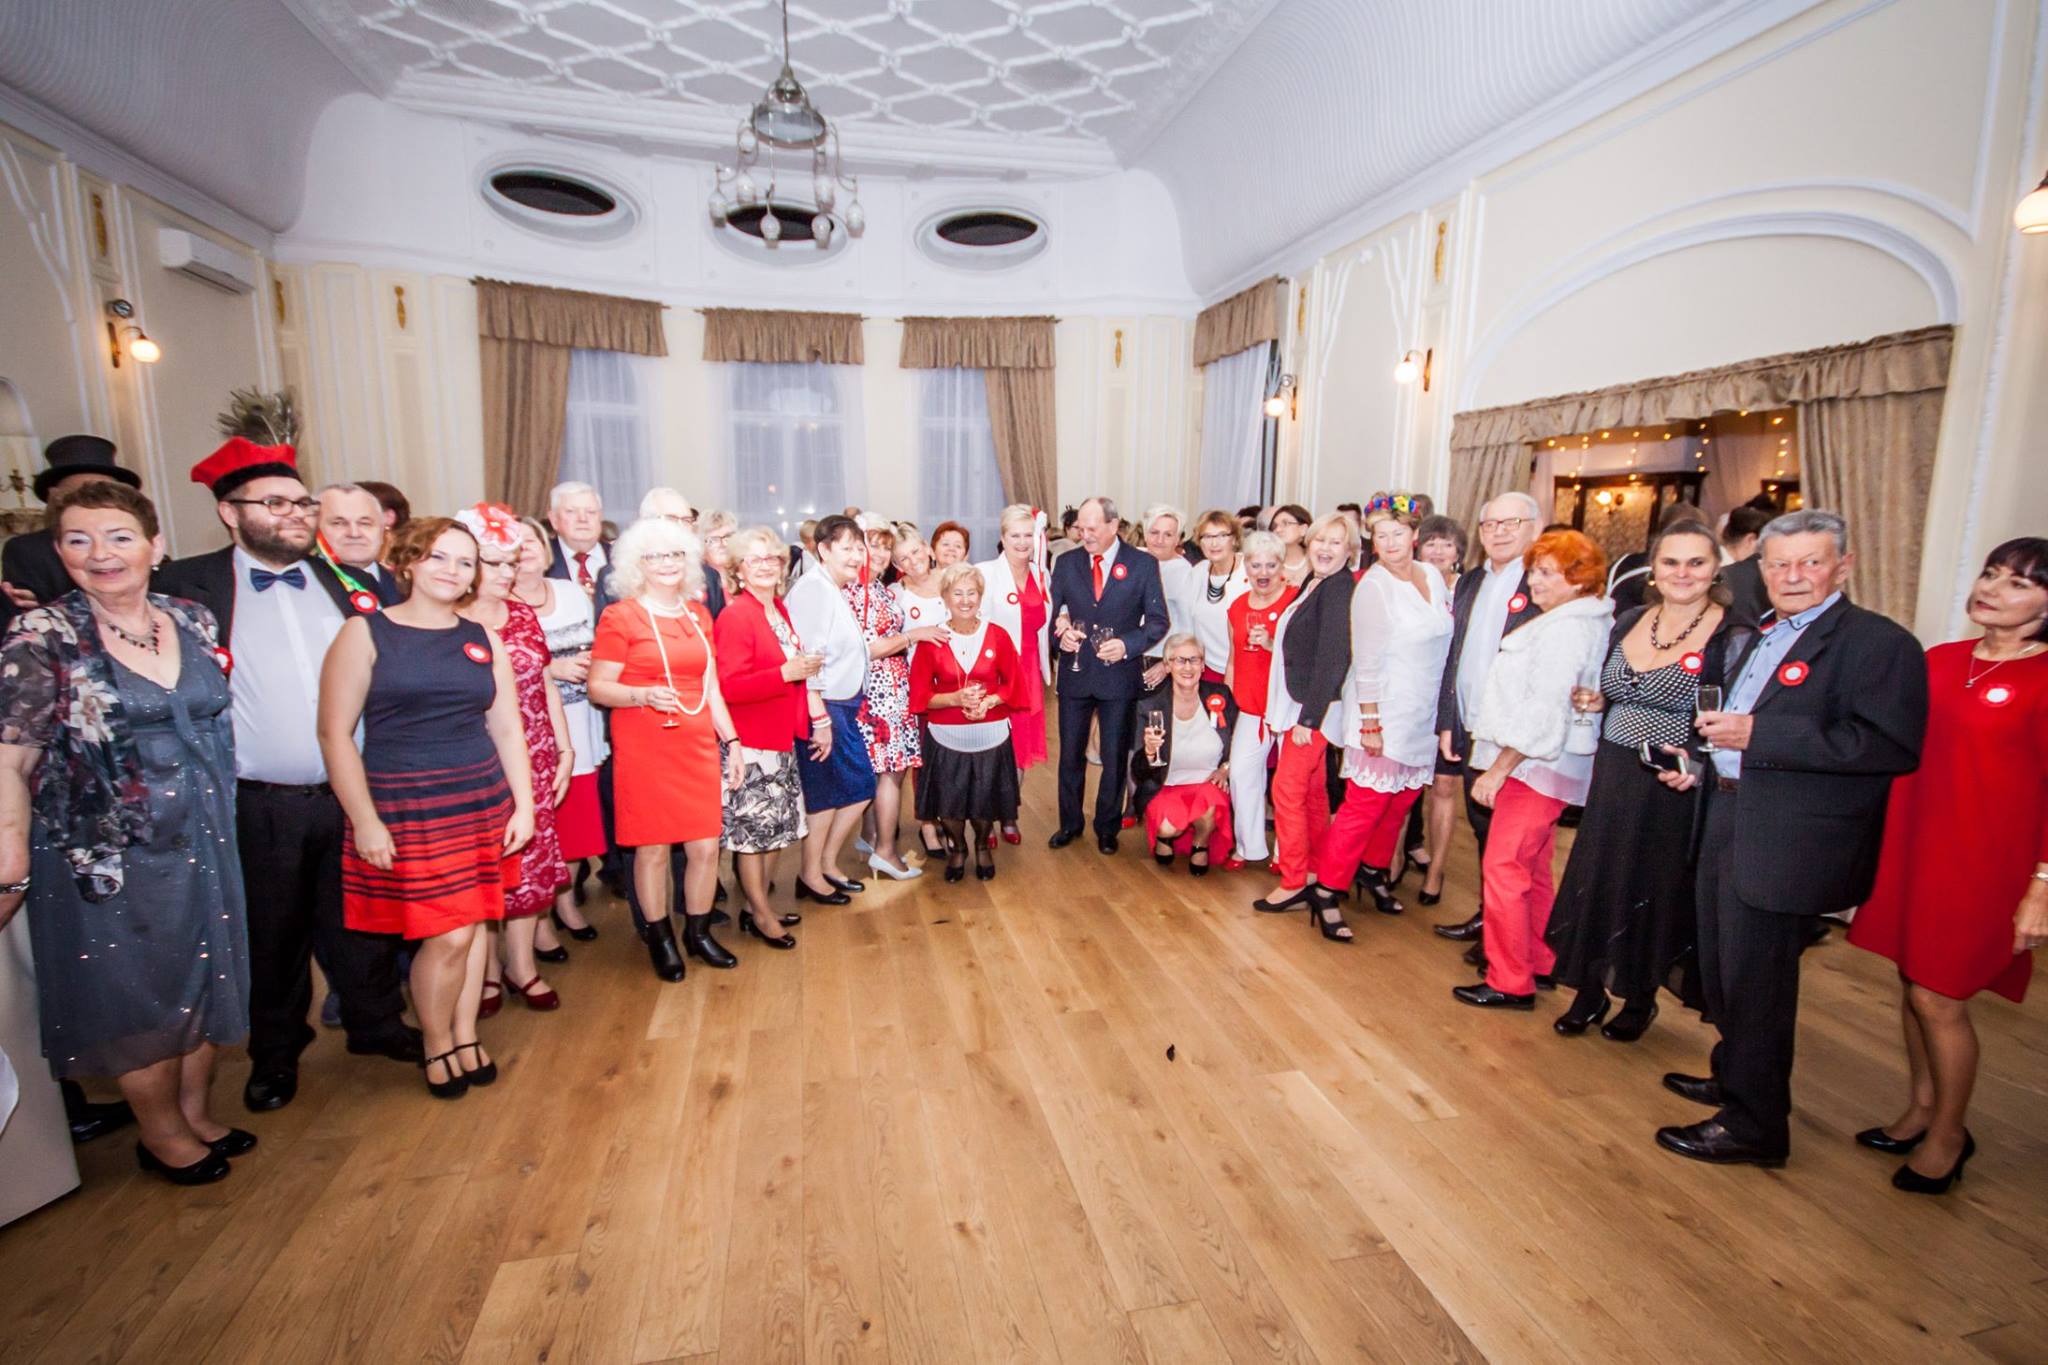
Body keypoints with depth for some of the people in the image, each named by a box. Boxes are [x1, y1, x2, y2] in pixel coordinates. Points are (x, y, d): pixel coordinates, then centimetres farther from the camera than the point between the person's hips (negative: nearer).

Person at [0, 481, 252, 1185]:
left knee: (209, 985, 15)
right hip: (109, 857, -4)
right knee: (138, 998, 11)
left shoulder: (194, 620, 1)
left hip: (205, 842, 4)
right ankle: (162, 1134, 33)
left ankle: (196, 1111, 37)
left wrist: (221, 819, 7)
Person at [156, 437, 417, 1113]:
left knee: (359, 923, 15)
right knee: (271, 937, 15)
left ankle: (375, 1024, 34)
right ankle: (275, 1054, 35)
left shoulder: (343, 585, 5)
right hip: (257, 805, -2)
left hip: (351, 794, 2)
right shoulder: (185, 585, -4)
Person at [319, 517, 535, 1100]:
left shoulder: (484, 640, 8)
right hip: (404, 807, -4)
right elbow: (335, 732, -7)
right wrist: (366, 821, -11)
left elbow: (506, 728, 9)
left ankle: (465, 1035, 29)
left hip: (483, 803, 4)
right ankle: (436, 1046, 22)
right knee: (447, 934, -3)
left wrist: (523, 806, 4)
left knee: (474, 922, 9)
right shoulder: (365, 634, -3)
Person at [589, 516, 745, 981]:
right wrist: (645, 695, -24)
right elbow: (598, 687, -7)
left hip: (698, 746, 5)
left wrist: (731, 740, 11)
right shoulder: (619, 616, -4)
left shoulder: (699, 613, 12)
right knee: (653, 847, 5)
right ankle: (659, 939, 25)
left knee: (706, 846, 6)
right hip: (644, 748, -4)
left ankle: (698, 932, 26)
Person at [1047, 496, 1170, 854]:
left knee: (1114, 757, 10)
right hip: (1074, 674, 2)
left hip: (1119, 675, -2)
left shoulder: (1143, 564, -5)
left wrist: (1128, 645, -18)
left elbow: (1158, 621, -4)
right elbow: (1052, 613, 7)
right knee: (1070, 754, 13)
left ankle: (1107, 827, 28)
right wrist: (1061, 634, -14)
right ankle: (1069, 823, 31)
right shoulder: (1066, 563, 3)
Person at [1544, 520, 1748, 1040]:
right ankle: (1588, 992, 27)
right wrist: (1592, 702, -2)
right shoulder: (1627, 621, 6)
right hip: (1613, 777, 4)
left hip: (1676, 788, -4)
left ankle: (1640, 999, 32)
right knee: (1596, 880, 8)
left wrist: (1695, 762, -24)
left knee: (1658, 890, 9)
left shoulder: (1733, 636, -9)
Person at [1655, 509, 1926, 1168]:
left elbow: (1893, 746, -24)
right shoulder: (1761, 637, 15)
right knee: (1722, 968, 21)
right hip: (1729, 817, 9)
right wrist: (1703, 761, 11)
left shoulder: (1879, 642, -12)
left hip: (1787, 841, -9)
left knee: (1754, 982, 2)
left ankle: (1754, 1125, 18)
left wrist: (1757, 735, -27)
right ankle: (1733, 1076, 41)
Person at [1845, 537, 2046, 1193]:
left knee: (1938, 999, 2)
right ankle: (1920, 1111, 32)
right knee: (1911, 982, 15)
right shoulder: (1938, 661, 6)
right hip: (1911, 844, 6)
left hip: (1984, 858, -5)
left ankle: (1948, 1134, 24)